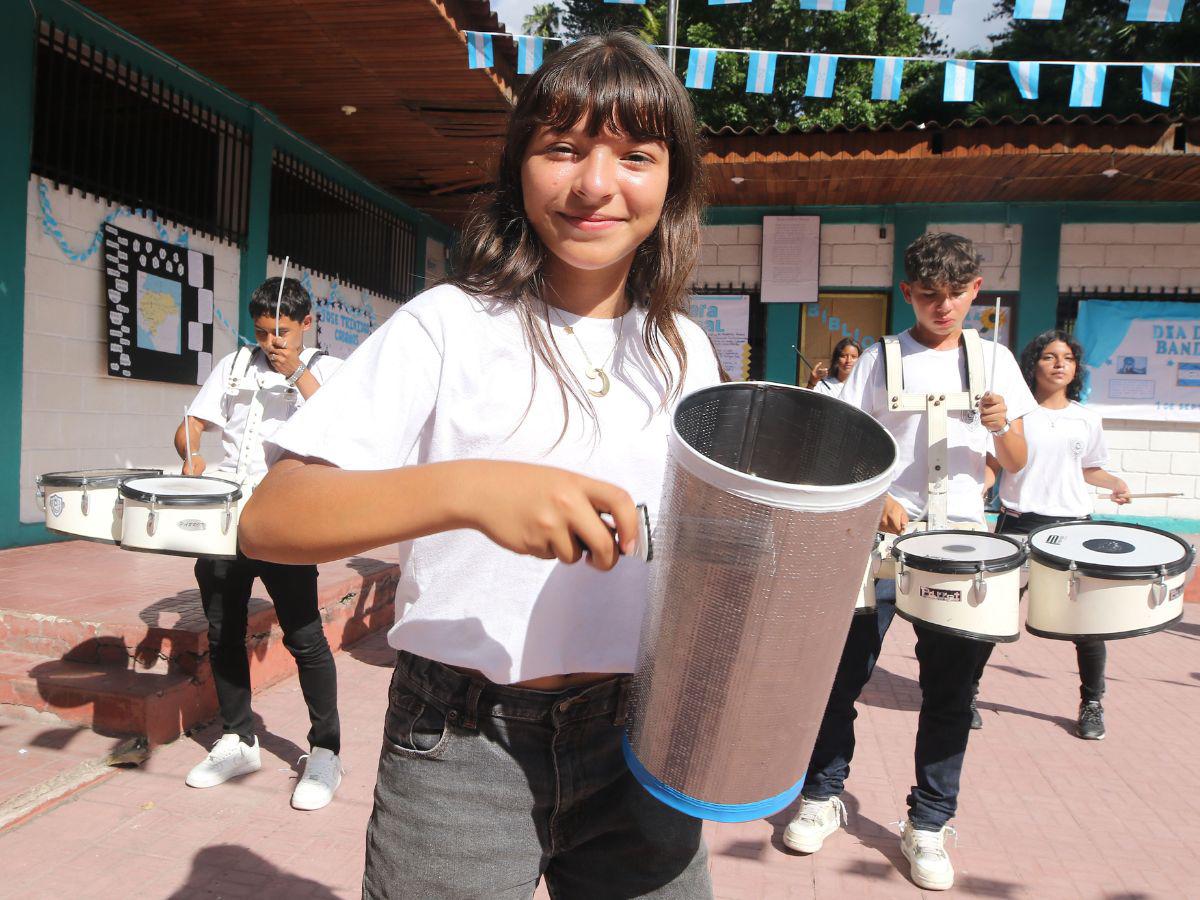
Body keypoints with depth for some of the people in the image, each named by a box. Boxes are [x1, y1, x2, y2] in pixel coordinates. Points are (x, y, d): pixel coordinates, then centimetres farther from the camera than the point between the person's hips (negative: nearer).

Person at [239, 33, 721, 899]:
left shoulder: (686, 350, 5)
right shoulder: (450, 326, -9)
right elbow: (270, 520, -17)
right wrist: (466, 487, -32)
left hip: (634, 739, 4)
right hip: (460, 748, -3)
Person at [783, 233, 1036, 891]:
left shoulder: (994, 360, 9)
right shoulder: (879, 359, 3)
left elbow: (1016, 464, 10)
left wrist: (1003, 425, -11)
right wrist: (873, 498, -17)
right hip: (880, 535, -1)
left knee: (950, 687, 6)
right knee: (846, 667, 3)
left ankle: (927, 824, 22)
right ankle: (824, 795, 23)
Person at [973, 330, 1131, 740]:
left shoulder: (1087, 419, 11)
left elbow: (1089, 469, 20)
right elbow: (994, 465, 2)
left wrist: (1116, 483, 1)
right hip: (1019, 523, -2)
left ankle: (1092, 704, 24)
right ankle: (967, 691, 14)